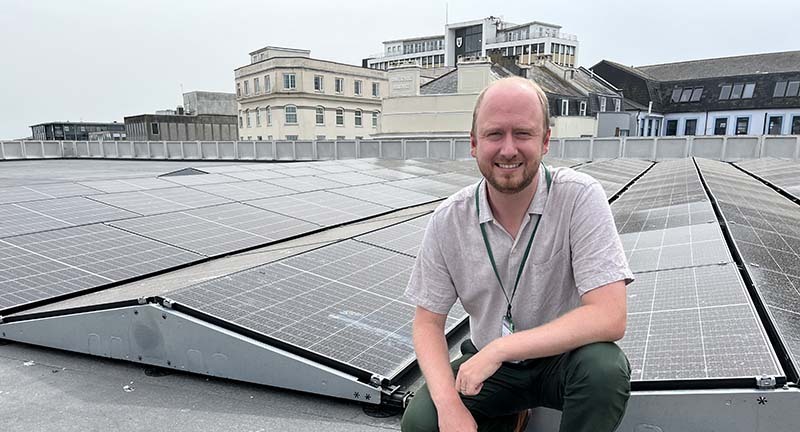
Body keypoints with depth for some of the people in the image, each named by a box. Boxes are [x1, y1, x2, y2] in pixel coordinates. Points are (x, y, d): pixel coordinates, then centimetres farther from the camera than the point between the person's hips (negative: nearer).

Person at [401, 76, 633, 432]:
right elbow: (428, 322, -5)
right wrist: (449, 403, -21)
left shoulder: (579, 197, -19)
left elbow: (610, 317, -25)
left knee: (605, 367, -33)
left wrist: (498, 348, -28)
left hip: (564, 357, -2)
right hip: (487, 365, 3)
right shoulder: (448, 220, -11)